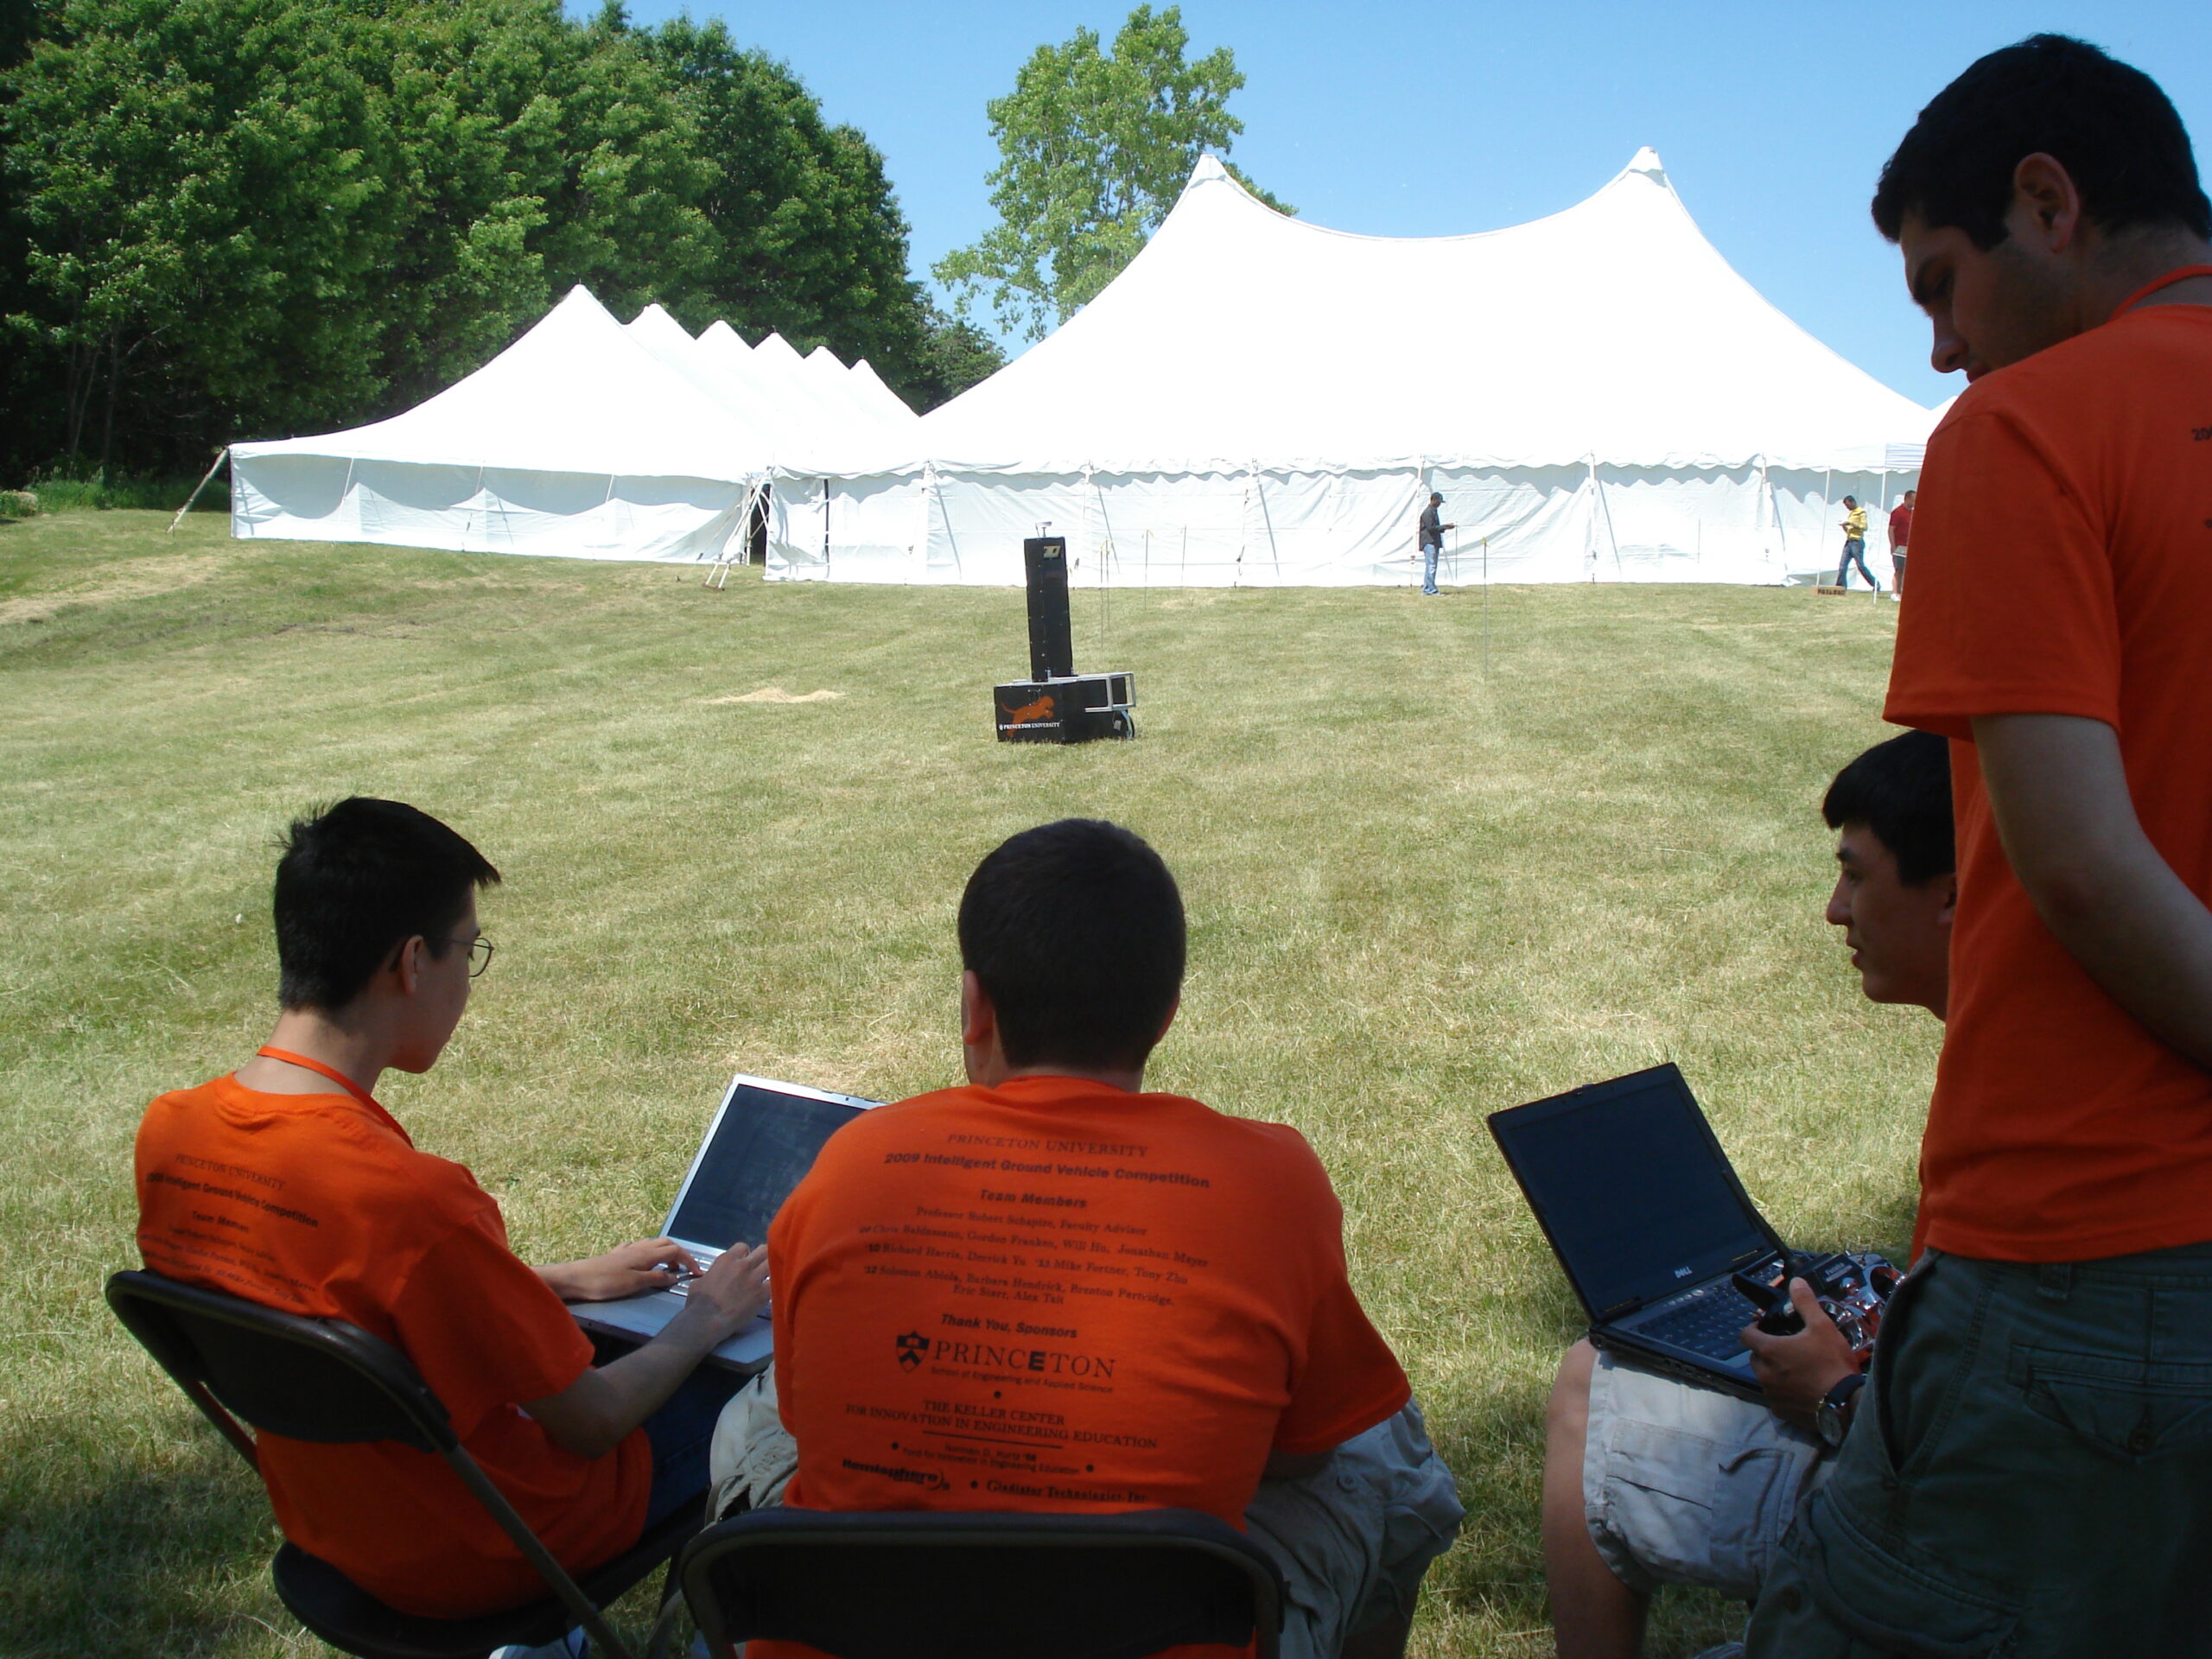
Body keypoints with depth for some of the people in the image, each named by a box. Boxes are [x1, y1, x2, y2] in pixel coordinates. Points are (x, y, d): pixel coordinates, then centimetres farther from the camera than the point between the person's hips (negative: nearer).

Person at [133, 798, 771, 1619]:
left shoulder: (167, 1131, -12)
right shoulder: (409, 1195, -35)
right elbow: (589, 1424, -22)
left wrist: (567, 1282, 9)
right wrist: (705, 1319, -4)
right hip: (479, 1557, -7)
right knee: (748, 1392, 14)